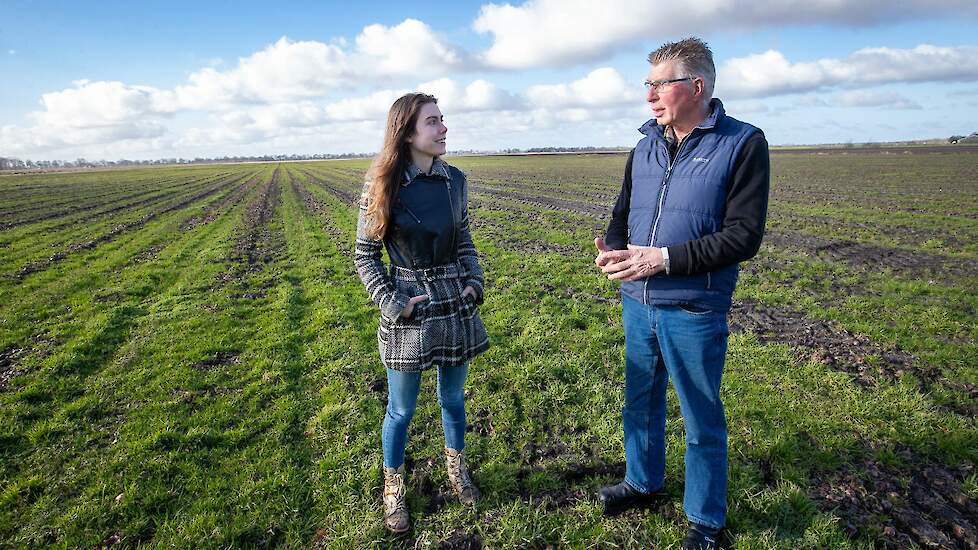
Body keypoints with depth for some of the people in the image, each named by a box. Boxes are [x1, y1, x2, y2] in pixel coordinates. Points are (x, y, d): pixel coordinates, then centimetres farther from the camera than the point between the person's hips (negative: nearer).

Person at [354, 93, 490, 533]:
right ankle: (393, 490, 34)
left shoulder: (455, 181, 0)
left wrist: (474, 282, -2)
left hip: (456, 305, 3)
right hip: (408, 310, -3)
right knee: (401, 409, 11)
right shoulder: (381, 185, -10)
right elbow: (365, 256, -5)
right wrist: (392, 303, -13)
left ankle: (456, 471, 43)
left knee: (453, 398, 19)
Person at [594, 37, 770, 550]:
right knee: (640, 401, 20)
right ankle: (643, 482, 43)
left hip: (693, 311, -5)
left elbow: (744, 235, -15)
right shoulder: (645, 148, 8)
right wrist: (610, 248, -7)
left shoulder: (743, 143, -9)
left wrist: (665, 259, -22)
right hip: (636, 302, 6)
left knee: (702, 420, 10)